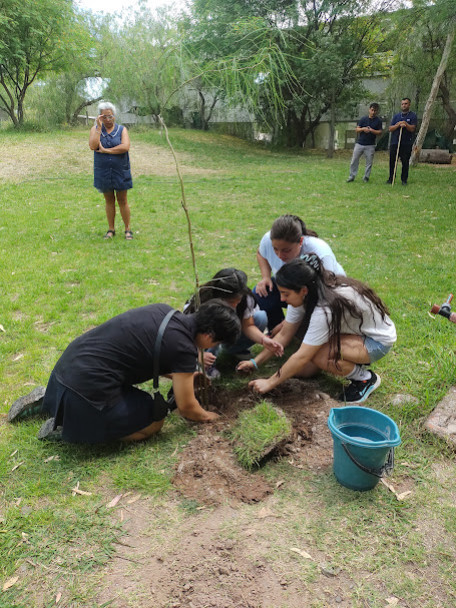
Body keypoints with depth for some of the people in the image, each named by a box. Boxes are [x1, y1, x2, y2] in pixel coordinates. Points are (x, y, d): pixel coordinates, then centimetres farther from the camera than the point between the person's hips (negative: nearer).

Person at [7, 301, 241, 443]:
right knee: (153, 423, 6)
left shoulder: (164, 311, 6)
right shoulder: (183, 348, -17)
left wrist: (183, 374, 35)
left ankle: (45, 401, 27)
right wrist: (207, 416, 16)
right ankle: (66, 429, 2)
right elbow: (186, 408, -6)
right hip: (88, 387, -9)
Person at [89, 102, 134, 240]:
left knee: (122, 201, 4)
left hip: (120, 171, -2)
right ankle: (111, 229, 20)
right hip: (103, 171, 2)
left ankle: (128, 229, 14)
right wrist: (99, 126, -15)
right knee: (109, 201, 10)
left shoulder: (122, 129, -1)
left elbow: (125, 147, -18)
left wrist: (105, 150, -16)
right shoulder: (95, 129, 3)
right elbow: (93, 146, -14)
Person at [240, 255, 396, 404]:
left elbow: (301, 357, -32)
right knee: (304, 370, -3)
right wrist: (256, 361, -5)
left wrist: (270, 383, -24)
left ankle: (365, 378, -8)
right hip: (354, 331, 8)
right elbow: (283, 334, -3)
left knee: (319, 355, -32)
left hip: (378, 340, -8)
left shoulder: (325, 309, -37)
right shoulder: (302, 296, -13)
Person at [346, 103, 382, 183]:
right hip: (359, 143, 1)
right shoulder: (363, 119, 7)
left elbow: (380, 132, -2)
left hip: (370, 145, -1)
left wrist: (371, 130, -16)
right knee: (354, 160, 1)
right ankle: (352, 176, 9)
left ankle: (366, 177, 12)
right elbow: (357, 129, 4)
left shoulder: (378, 121, 2)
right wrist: (363, 129, -16)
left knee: (369, 162, 1)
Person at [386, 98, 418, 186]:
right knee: (392, 161, 4)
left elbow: (412, 129, -7)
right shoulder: (396, 116, 14)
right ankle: (391, 178, 13)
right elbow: (390, 129, 5)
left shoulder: (413, 116, 4)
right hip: (394, 142, 3)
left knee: (405, 162, 0)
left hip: (406, 143, -3)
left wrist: (405, 124, -19)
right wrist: (398, 125, -11)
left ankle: (404, 179, 9)